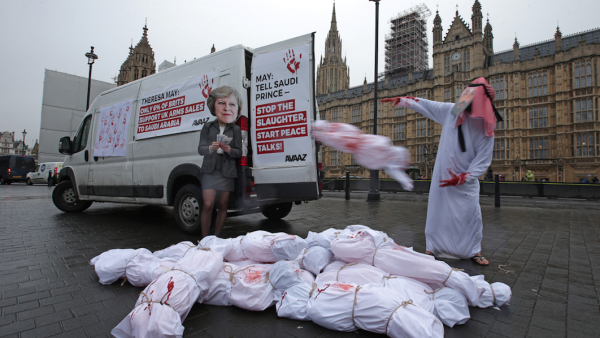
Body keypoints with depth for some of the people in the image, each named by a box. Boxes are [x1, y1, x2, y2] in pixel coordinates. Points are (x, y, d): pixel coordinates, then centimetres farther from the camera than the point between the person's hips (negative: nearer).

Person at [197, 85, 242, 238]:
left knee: (222, 205, 6)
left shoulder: (236, 130, 4)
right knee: (208, 204, -7)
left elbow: (239, 152, 0)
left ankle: (216, 237, 20)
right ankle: (204, 238, 6)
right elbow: (200, 149, 1)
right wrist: (211, 148, -21)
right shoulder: (208, 127, 6)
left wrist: (229, 150, -21)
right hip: (210, 170, 0)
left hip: (227, 172, 0)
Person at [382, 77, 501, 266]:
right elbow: (425, 105, 6)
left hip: (467, 180, -1)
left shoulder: (486, 131, -11)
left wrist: (461, 178, -20)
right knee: (437, 211, 4)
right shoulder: (451, 111, -4)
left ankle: (474, 251, 17)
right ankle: (432, 247, 16)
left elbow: (482, 162, -11)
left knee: (471, 214, -3)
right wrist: (400, 100, 6)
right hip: (442, 175, 2)